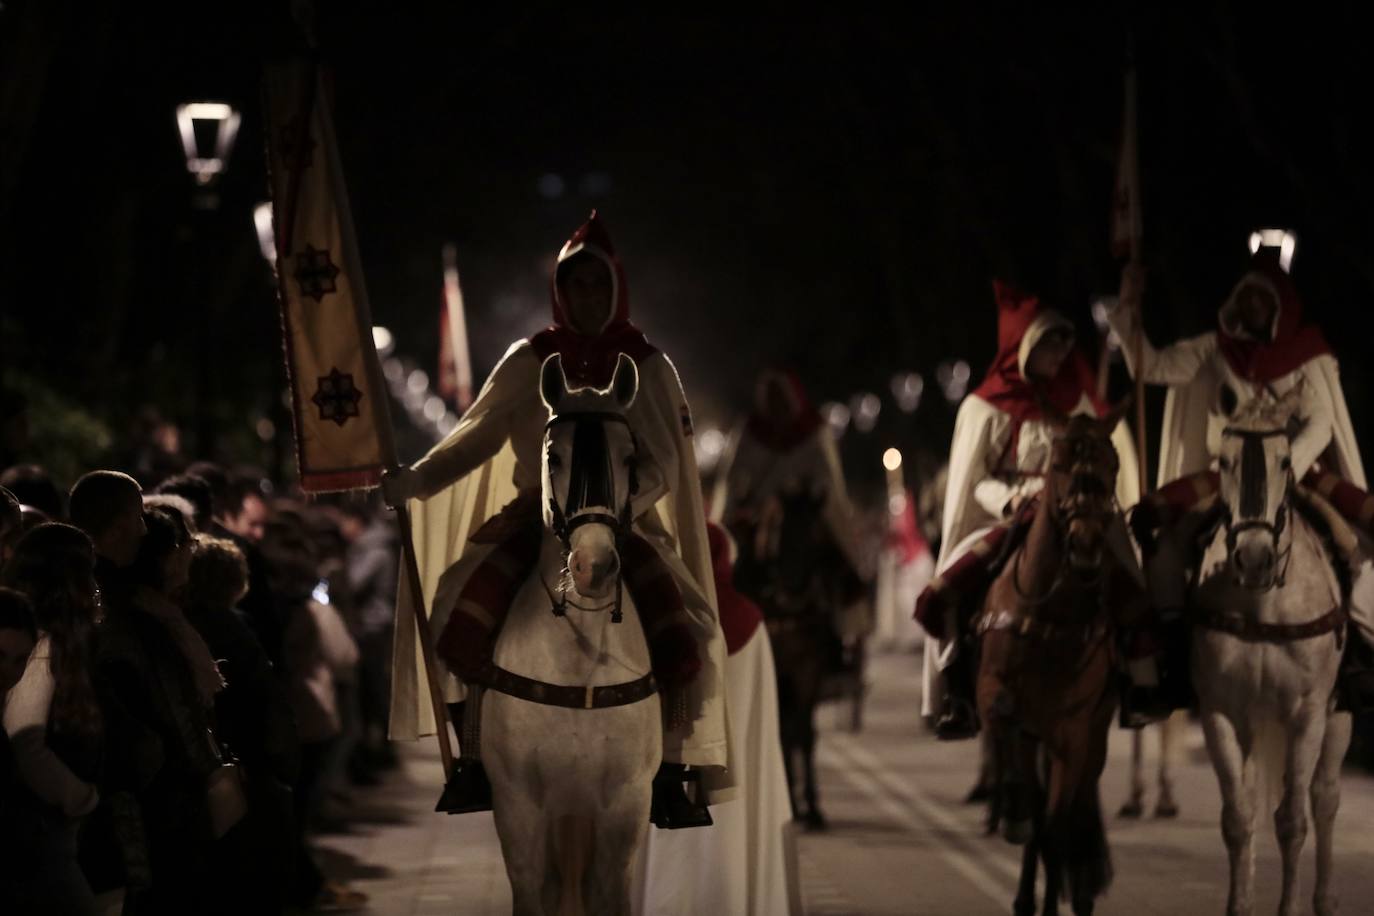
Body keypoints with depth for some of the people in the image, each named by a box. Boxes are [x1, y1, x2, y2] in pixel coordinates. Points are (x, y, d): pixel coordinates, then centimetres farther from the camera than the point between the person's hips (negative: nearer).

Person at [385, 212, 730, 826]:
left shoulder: (648, 368, 3)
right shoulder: (531, 361, 7)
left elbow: (660, 469, -2)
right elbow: (477, 437, 6)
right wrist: (413, 482, -9)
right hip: (534, 517, 1)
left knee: (684, 629, -22)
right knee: (463, 611, -22)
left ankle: (672, 772, -7)